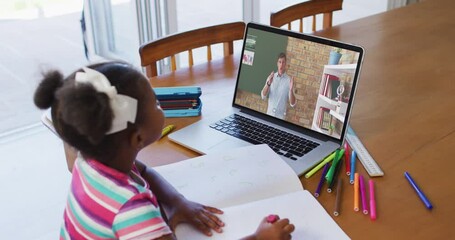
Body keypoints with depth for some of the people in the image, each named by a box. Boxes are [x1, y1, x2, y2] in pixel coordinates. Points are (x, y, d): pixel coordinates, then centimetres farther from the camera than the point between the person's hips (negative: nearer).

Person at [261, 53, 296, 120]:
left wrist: (291, 90, -26)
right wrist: (268, 84, -21)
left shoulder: (289, 80, -7)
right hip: (269, 114, 2)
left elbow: (292, 104, -8)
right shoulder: (271, 77, 2)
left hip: (281, 116, -2)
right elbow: (263, 96, -4)